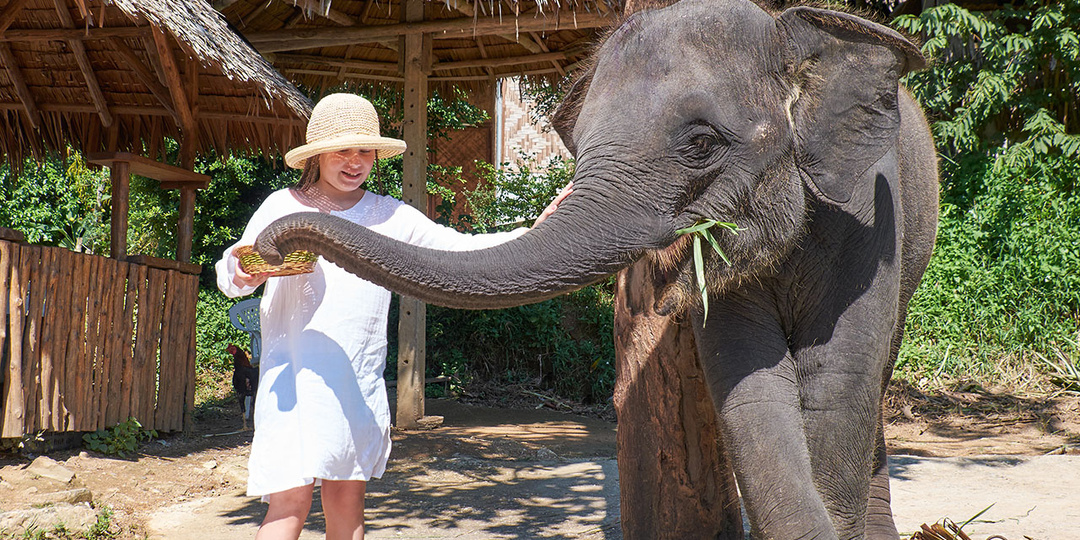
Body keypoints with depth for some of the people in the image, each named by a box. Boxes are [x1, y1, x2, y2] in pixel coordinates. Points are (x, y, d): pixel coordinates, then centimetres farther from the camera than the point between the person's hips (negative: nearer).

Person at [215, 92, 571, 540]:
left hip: (360, 380, 3)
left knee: (348, 497, 8)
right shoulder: (284, 206, 3)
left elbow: (461, 248, 5)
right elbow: (229, 276, 5)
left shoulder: (391, 216, 9)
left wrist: (533, 234, -8)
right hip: (295, 373, -3)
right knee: (291, 502, -13)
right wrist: (242, 272, -20)